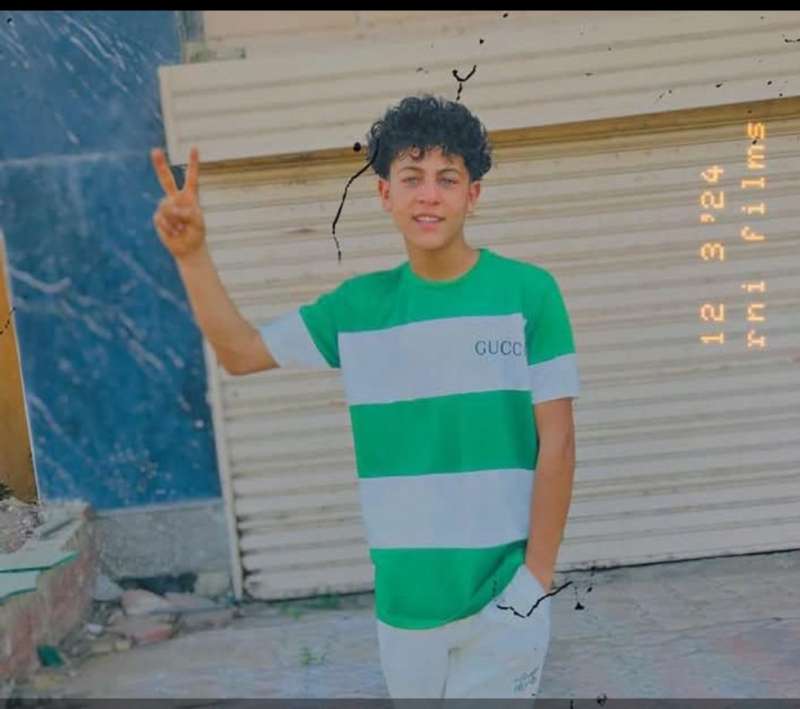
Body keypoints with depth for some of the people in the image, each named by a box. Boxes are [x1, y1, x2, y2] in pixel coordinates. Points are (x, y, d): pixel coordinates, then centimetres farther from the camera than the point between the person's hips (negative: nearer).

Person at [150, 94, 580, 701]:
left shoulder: (528, 292, -8)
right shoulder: (360, 305, 1)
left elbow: (557, 442, -7)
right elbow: (240, 352, 7)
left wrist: (538, 576, -8)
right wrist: (192, 255, -5)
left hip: (501, 594, -3)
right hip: (403, 598, 4)